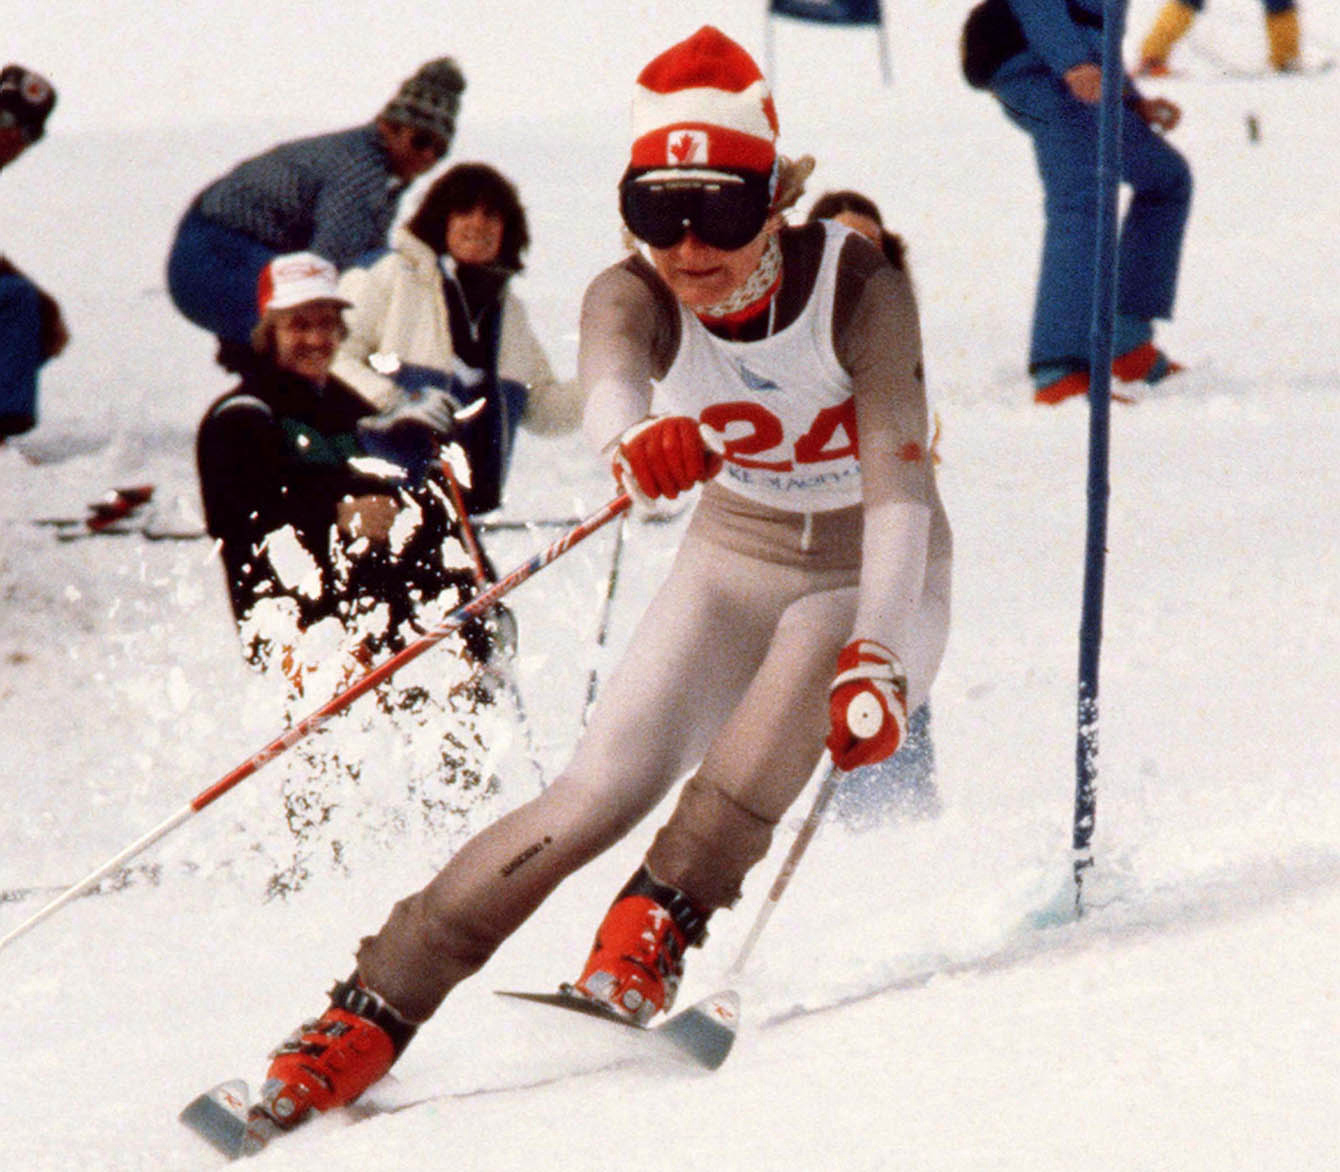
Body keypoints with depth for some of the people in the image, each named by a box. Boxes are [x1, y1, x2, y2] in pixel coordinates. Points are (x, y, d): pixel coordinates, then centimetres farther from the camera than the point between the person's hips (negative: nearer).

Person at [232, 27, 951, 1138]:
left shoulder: (859, 287, -26)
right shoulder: (635, 297, -20)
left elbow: (900, 484, -33)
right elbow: (608, 381, -44)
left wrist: (876, 660, -48)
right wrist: (640, 438, -69)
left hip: (876, 576, -2)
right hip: (734, 559, 2)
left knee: (807, 674, -36)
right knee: (602, 790, -15)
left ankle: (657, 922, -26)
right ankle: (372, 1012, -11)